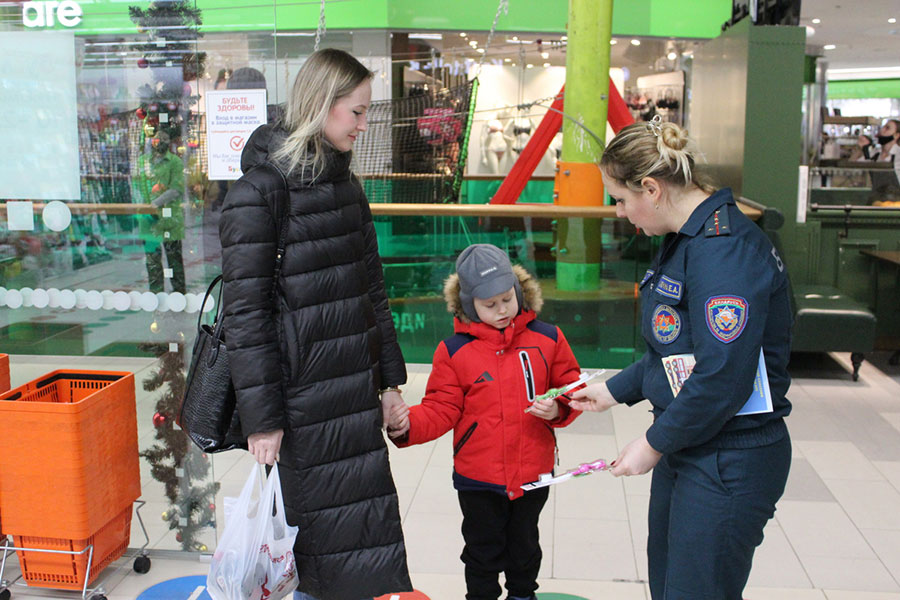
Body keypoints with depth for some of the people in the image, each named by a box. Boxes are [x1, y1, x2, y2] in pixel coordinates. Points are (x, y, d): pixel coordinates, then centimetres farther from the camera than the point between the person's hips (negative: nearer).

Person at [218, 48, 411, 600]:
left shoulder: (345, 183, 11)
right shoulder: (259, 191, -12)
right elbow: (245, 312, -14)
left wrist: (391, 378, 15)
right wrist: (261, 417, -14)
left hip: (356, 390, 7)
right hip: (303, 397, -7)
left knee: (371, 518, 12)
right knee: (318, 523, 4)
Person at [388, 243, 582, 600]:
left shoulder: (547, 338, -3)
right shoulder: (454, 350, -8)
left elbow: (572, 387, 4)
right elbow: (442, 410, -9)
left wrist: (558, 408, -16)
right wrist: (410, 425, -26)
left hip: (533, 473, 2)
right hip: (478, 477, -2)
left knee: (525, 547, 23)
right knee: (483, 551, 14)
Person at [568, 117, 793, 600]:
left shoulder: (726, 250, -24)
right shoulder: (685, 240, 9)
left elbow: (722, 380, -27)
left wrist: (654, 443, -16)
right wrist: (615, 391, 17)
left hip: (729, 464, -10)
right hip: (686, 450, 10)